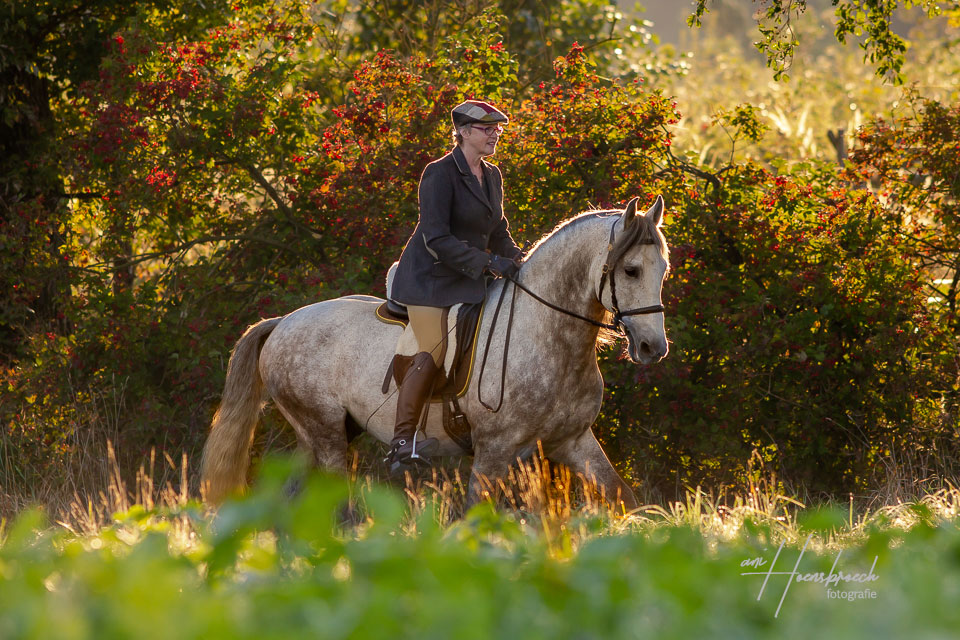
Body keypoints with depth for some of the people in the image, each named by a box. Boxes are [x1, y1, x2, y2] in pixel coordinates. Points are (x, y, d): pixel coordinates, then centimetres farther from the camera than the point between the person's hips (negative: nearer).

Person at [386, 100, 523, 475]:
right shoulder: (440, 174, -13)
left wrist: (516, 258, 2)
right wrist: (489, 262, -24)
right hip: (430, 278, -9)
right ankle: (401, 443, -22)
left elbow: (498, 233, 22)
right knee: (433, 352, -20)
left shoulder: (492, 176, 13)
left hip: (468, 282, 9)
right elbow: (436, 239, -20)